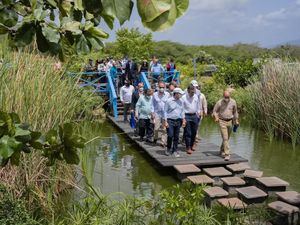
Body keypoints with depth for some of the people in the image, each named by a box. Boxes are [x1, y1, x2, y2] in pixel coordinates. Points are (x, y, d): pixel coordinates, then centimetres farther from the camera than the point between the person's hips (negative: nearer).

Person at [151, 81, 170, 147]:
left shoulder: (167, 94, 2)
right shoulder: (155, 94, 4)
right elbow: (153, 104, 9)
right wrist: (152, 112, 2)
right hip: (157, 113, 0)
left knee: (164, 129, 0)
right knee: (156, 128, -3)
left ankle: (163, 142, 8)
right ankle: (155, 137, 25)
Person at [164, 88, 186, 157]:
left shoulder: (181, 101, 8)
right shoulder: (169, 101, -7)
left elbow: (182, 111, 16)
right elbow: (165, 112, -5)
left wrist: (183, 120, 11)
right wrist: (165, 121, -10)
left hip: (178, 121, 5)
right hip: (170, 121, -5)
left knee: (176, 137, 6)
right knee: (170, 136, -9)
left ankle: (175, 151, 17)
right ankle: (168, 149, 15)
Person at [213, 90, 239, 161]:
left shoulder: (233, 102, 0)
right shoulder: (219, 102, -9)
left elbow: (235, 112, 13)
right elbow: (214, 111, 0)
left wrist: (236, 120, 16)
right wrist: (216, 117, -18)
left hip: (230, 121, 4)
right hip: (222, 121, -4)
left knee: (227, 138, 15)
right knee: (225, 138, -11)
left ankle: (222, 150, 36)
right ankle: (227, 154, -10)